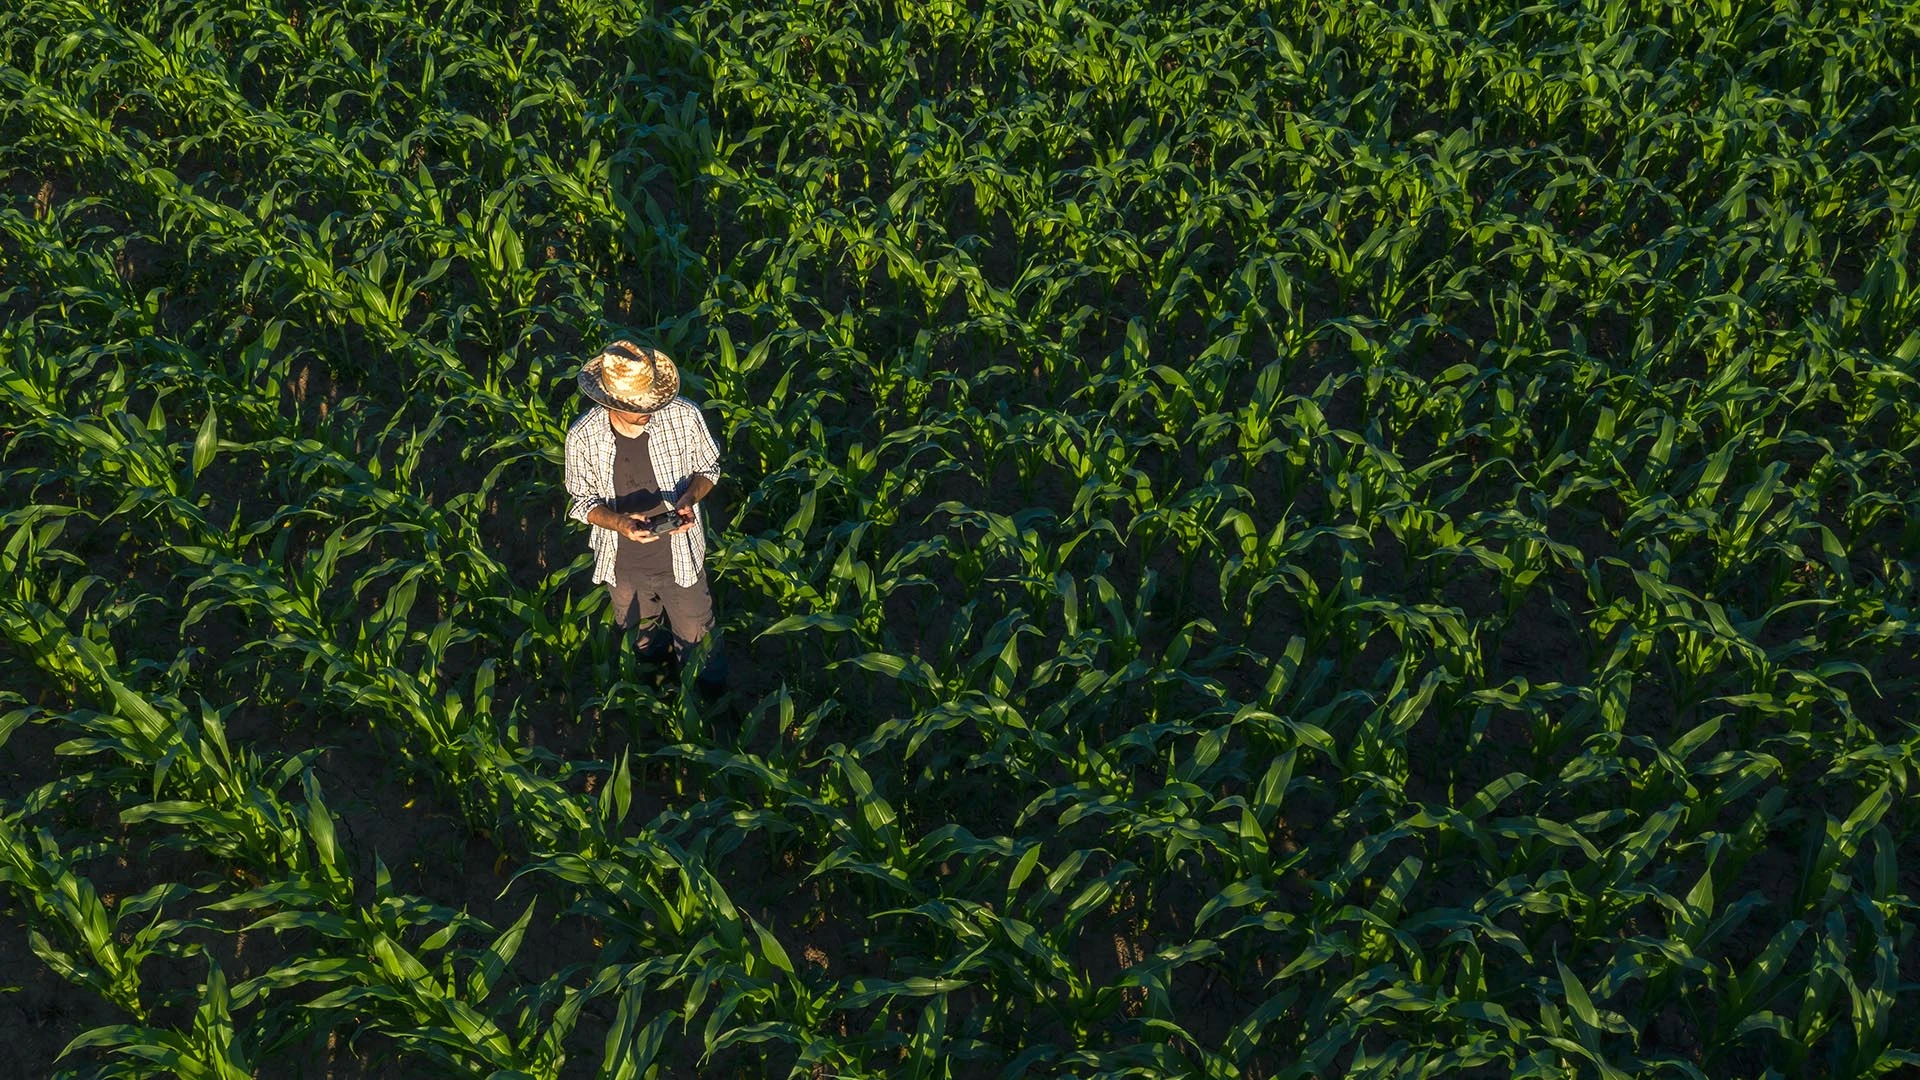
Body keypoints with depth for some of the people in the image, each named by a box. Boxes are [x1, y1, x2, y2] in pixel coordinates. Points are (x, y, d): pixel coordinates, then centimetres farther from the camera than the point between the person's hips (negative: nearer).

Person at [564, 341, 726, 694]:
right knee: (641, 636, 31)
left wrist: (689, 499, -28)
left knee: (696, 638, 20)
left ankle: (711, 701, 51)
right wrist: (619, 522, -32)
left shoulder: (684, 417, -25)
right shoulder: (583, 436, -24)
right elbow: (583, 502, -10)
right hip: (622, 565, 1)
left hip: (680, 558, -1)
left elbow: (708, 468, -6)